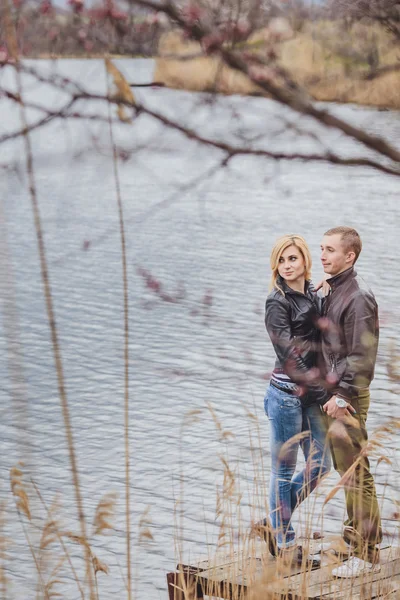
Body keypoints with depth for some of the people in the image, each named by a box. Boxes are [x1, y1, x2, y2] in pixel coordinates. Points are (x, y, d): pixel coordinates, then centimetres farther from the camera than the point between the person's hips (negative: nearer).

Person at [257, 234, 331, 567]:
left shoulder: (313, 296, 11)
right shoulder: (278, 303, -11)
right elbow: (289, 352, -19)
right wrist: (322, 390, -23)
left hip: (310, 397, 8)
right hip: (287, 394, -8)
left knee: (320, 465, 12)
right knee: (284, 470, 2)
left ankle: (273, 524, 25)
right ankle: (285, 545, 12)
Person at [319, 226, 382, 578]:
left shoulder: (359, 297, -15)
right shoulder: (331, 291, 12)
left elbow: (362, 355, -18)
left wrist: (342, 396, -20)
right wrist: (331, 392, 15)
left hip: (348, 396, -9)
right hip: (333, 392, 9)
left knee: (356, 473, -6)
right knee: (344, 467, 16)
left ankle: (366, 555, -3)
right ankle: (356, 533, 27)